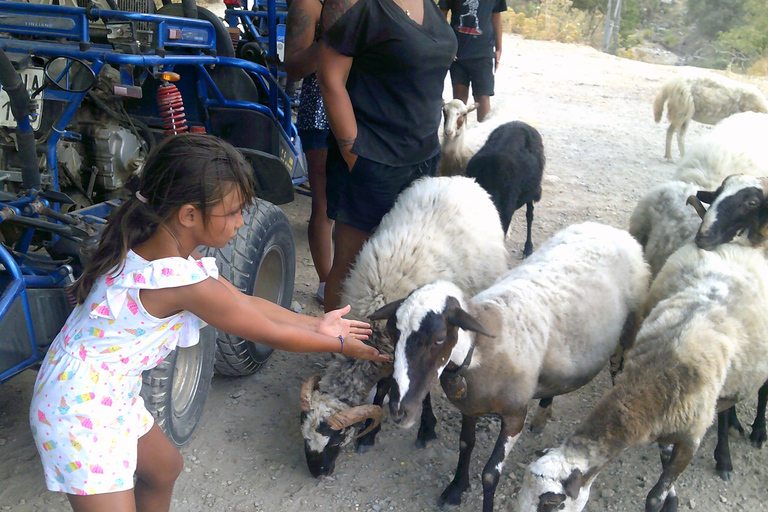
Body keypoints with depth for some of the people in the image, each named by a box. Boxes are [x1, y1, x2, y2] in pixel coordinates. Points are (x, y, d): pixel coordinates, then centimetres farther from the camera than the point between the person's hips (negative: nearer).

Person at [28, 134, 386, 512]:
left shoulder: (150, 247, -3)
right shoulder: (187, 283, -31)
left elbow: (244, 303, 5)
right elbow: (271, 335, -17)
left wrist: (316, 324, 8)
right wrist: (341, 345, -2)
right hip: (83, 410, -10)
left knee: (164, 467, 26)